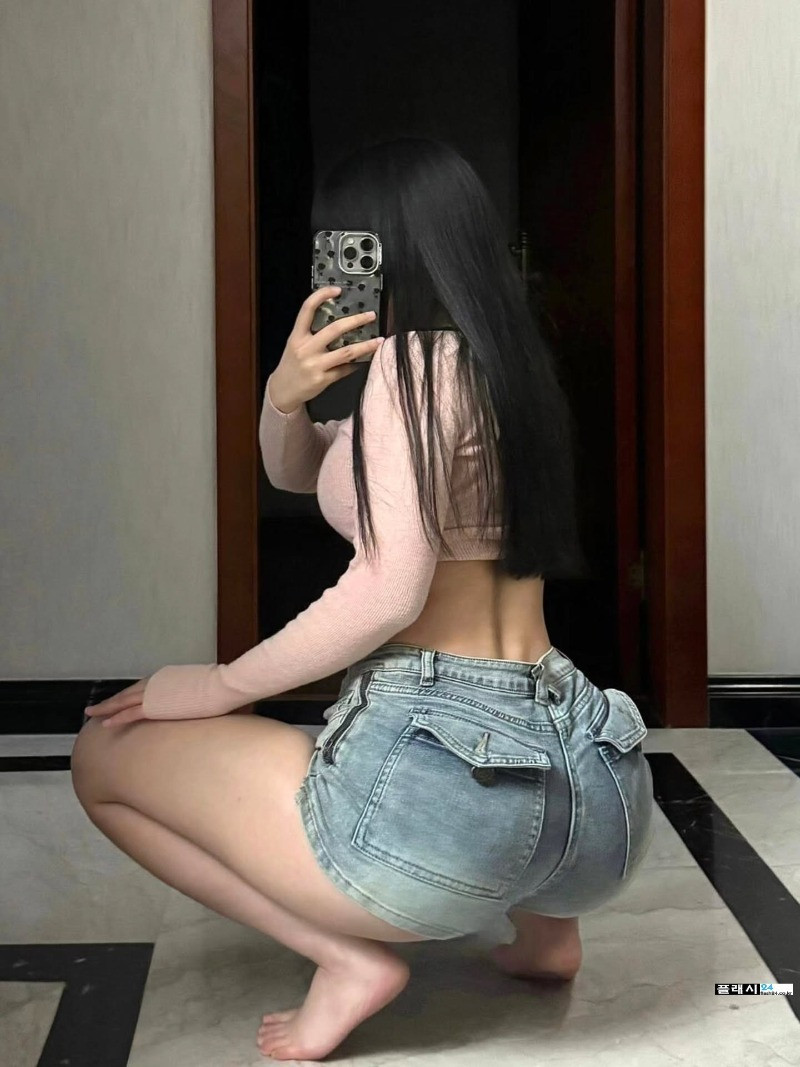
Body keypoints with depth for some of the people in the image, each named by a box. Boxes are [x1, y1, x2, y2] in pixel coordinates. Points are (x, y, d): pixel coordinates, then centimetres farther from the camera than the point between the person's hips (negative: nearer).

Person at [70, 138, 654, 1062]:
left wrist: (217, 687, -6)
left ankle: (350, 956, -3)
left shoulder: (414, 358, -8)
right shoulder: (512, 364, 18)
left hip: (445, 773, -9)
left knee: (104, 753, 10)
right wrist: (284, 394, 4)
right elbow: (295, 471, 26)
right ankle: (542, 923, 20)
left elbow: (387, 592, -17)